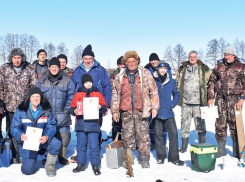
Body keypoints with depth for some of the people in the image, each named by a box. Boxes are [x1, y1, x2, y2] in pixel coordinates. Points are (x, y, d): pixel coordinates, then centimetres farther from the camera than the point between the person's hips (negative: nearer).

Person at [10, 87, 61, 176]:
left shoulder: (47, 110, -5)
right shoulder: (21, 110, -7)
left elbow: (51, 126, -9)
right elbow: (14, 127, -8)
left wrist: (47, 136, -31)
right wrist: (20, 135, -32)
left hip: (42, 139, 1)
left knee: (56, 143, -31)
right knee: (28, 170, -11)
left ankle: (50, 165, -3)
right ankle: (28, 160, 29)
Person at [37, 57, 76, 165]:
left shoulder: (66, 80, 2)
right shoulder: (42, 80, 7)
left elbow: (71, 95, 4)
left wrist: (67, 108, -3)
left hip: (62, 115, -1)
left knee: (64, 136, -1)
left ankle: (62, 157, 16)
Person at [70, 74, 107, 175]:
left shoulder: (97, 94, 8)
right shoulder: (78, 94, 10)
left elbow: (104, 108, 6)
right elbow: (72, 107, 8)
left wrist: (100, 107, -15)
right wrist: (74, 111, -13)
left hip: (93, 124, -2)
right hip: (80, 124, 2)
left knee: (94, 146, -2)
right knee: (81, 145, 10)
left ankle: (95, 166, 9)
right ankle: (81, 164, 22)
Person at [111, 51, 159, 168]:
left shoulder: (145, 74, 4)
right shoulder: (120, 76, 10)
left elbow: (154, 91, 5)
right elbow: (115, 94, 13)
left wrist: (154, 107, 0)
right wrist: (114, 110, 9)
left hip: (141, 111, -2)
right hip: (126, 111, 2)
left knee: (143, 136, 2)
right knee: (128, 136, 7)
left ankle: (144, 160, 14)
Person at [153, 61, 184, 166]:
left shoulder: (171, 81, 6)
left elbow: (176, 94, 19)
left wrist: (173, 104, 5)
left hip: (169, 113, 2)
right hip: (157, 114, -1)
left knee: (174, 133, -3)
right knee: (158, 135, 6)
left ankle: (174, 157, 8)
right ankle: (161, 157, 19)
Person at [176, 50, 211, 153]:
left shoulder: (204, 69, 6)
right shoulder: (182, 69, 12)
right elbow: (177, 82, 19)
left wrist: (207, 96, 4)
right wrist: (179, 95, 12)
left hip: (198, 102, -2)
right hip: (185, 102, 2)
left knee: (200, 124, 0)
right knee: (185, 124, 5)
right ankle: (184, 146, 17)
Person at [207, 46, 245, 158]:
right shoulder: (218, 67, 14)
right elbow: (212, 82, 15)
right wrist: (210, 97, 7)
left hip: (235, 99, -3)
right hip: (220, 99, 3)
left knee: (235, 125, -2)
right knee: (220, 124, 4)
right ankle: (221, 149, 17)